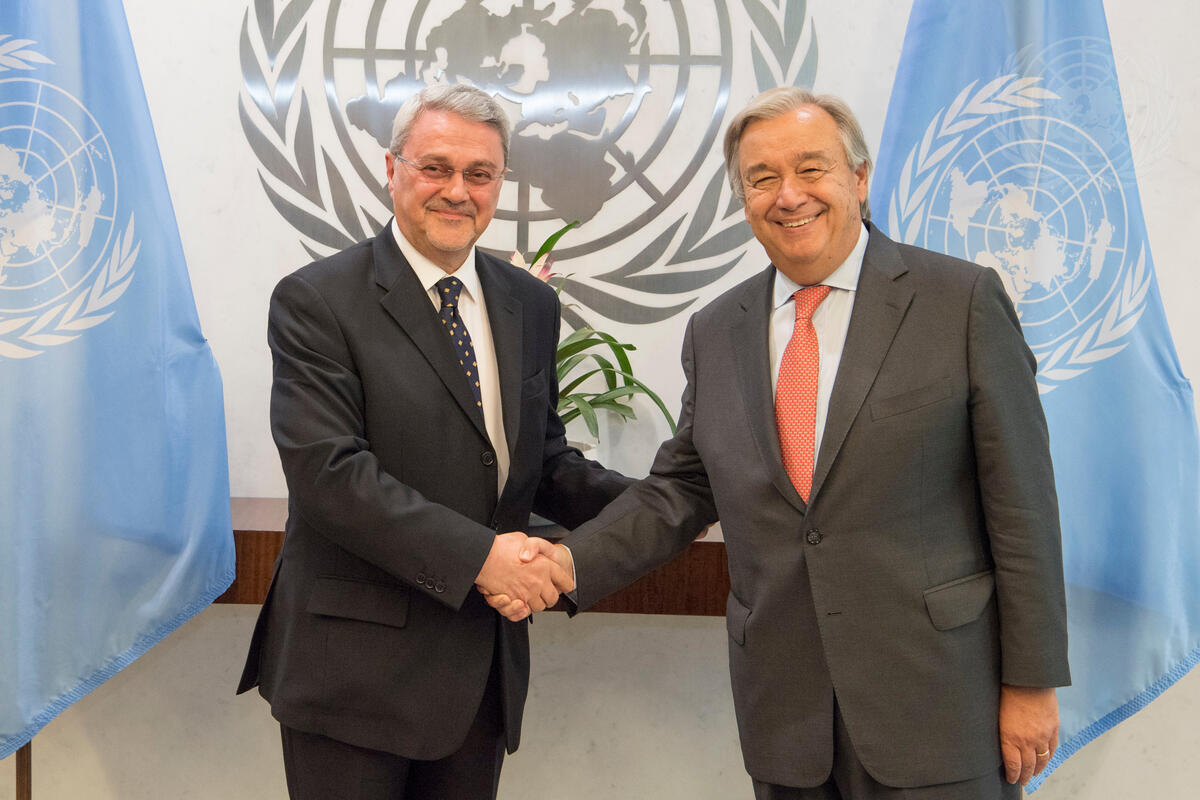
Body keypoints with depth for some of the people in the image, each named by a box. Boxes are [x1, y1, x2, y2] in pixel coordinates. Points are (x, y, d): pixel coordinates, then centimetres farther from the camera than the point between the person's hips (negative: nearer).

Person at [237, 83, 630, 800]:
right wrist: (475, 554, -23)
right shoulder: (316, 302, -9)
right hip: (354, 668, -5)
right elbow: (328, 472, -19)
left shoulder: (530, 305, 10)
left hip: (483, 669, 6)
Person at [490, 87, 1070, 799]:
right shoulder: (716, 333, 8)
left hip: (934, 696, -3)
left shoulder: (962, 300, -5)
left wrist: (1031, 680, -6)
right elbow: (683, 487, 11)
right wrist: (571, 562, -5)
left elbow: (1020, 504, -6)